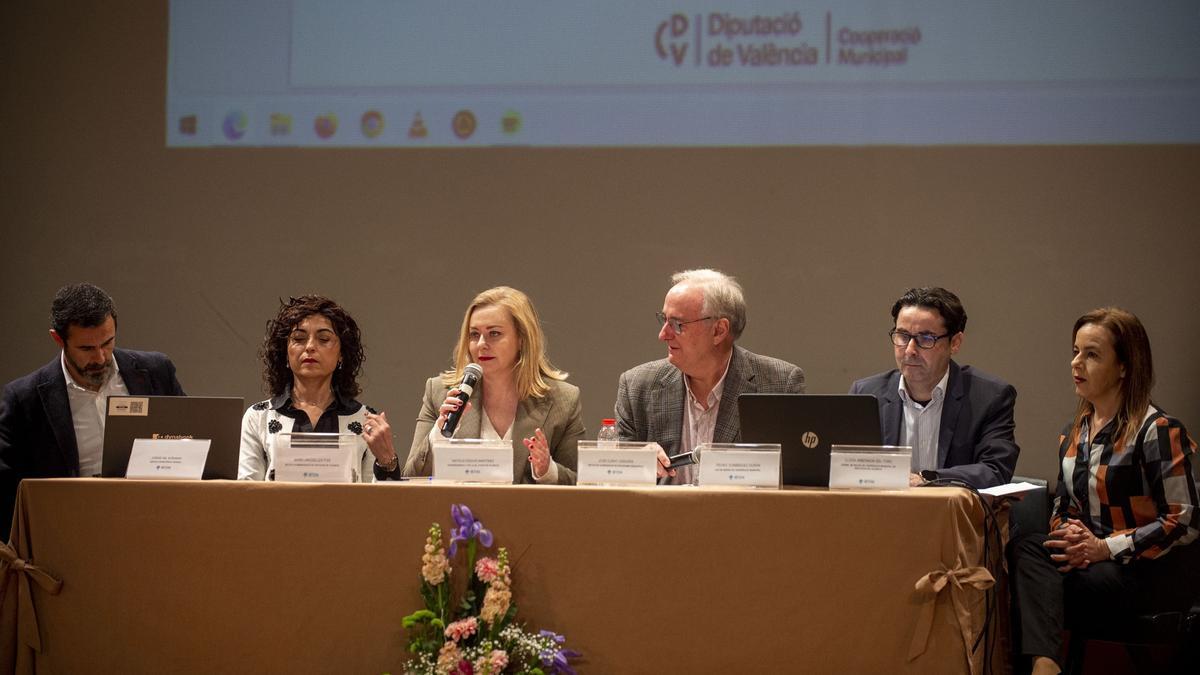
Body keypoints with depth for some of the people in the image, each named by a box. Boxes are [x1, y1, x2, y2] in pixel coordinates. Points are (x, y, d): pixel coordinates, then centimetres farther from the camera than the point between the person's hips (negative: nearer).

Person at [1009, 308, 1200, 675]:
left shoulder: (1157, 431, -10)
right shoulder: (1075, 432, 14)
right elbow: (1063, 504, 19)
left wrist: (1106, 548, -18)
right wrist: (1066, 533, -6)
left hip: (1157, 574, -6)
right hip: (1092, 560, 6)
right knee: (1028, 550, -28)